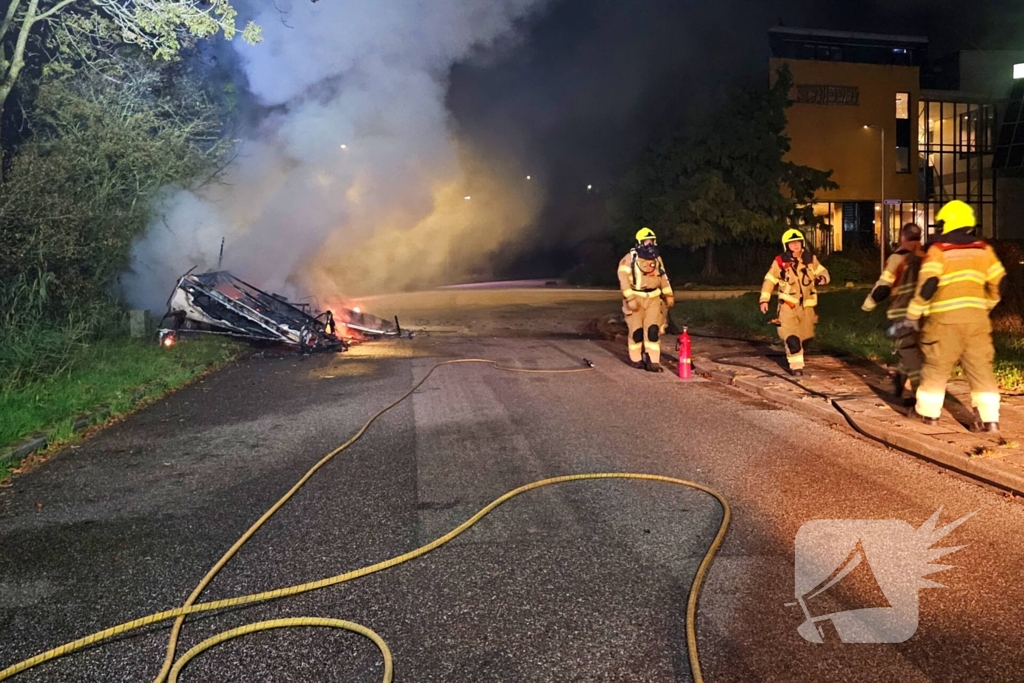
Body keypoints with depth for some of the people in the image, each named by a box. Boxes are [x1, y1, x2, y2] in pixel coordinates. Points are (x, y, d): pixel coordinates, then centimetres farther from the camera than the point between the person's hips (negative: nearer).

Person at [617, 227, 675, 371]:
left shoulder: (657, 259, 9)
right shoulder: (629, 258, -10)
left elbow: (663, 277, 18)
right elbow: (623, 279, -15)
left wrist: (669, 295, 15)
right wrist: (630, 299, -23)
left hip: (653, 299, 4)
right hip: (635, 299, -3)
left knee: (653, 330, -7)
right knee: (636, 330, 0)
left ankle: (653, 361, -6)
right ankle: (636, 359, 16)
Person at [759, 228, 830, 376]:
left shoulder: (810, 259, 0)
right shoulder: (780, 262, -8)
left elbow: (822, 271, 10)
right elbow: (769, 280, -1)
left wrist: (823, 278, -15)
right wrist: (764, 299, -7)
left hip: (806, 305, 4)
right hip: (788, 304, -4)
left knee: (806, 336, 12)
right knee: (792, 336, -15)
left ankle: (794, 354, 37)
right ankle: (796, 365, -7)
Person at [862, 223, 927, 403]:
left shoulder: (898, 257, -8)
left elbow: (883, 287, -11)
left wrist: (868, 304, 4)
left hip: (902, 314, -6)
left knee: (909, 353, -5)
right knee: (908, 350, 19)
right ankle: (898, 385, 32)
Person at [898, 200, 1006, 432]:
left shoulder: (938, 250, -6)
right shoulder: (984, 249, 10)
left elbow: (927, 285, -15)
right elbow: (998, 283, 13)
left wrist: (913, 314, -7)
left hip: (946, 318, -4)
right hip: (976, 317, 4)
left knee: (937, 366, 8)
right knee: (981, 367, 5)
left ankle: (927, 411, 19)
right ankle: (989, 418, 2)